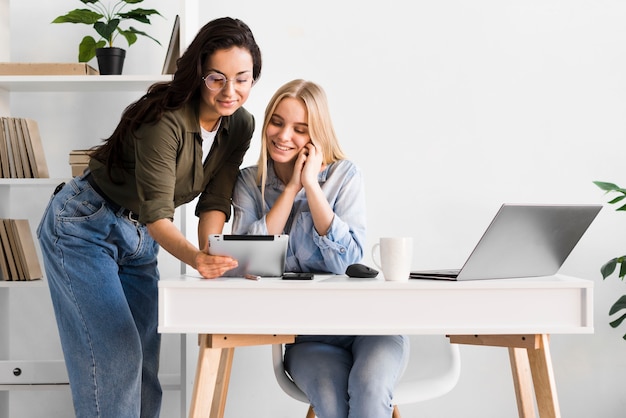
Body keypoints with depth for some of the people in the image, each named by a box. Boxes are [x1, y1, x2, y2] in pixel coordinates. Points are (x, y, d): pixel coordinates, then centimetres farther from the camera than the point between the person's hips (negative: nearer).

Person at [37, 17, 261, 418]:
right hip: (83, 226, -7)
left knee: (145, 360, 8)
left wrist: (212, 256, -25)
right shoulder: (166, 120, -29)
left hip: (139, 238, 7)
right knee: (113, 356, -13)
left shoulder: (241, 125, -7)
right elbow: (157, 212, -32)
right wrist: (198, 258, -49)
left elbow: (215, 200, -8)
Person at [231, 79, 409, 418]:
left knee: (368, 388, -33)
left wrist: (311, 185, -14)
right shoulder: (249, 182, 5)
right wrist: (291, 188, -9)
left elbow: (349, 262, -13)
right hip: (306, 335, 1)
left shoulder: (344, 175, -1)